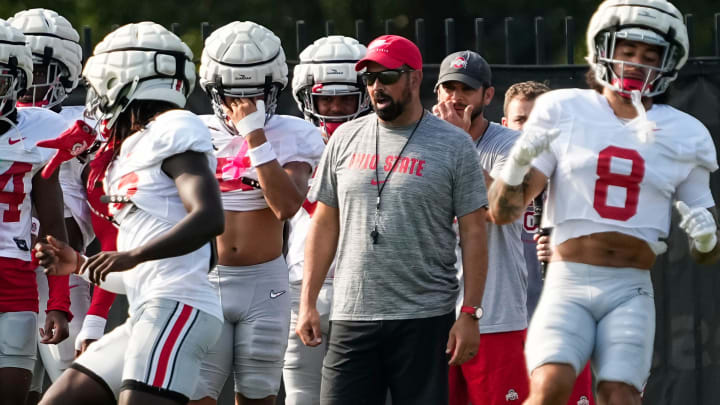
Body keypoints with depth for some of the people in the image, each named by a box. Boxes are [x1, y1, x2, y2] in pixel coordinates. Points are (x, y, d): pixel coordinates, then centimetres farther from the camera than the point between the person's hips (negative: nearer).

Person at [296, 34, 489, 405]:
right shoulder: (346, 139, 11)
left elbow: (473, 234, -1)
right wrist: (308, 301, 9)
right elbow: (325, 224, 15)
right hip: (351, 318, 3)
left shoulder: (453, 145, 1)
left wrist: (470, 314, -7)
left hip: (425, 320, -3)